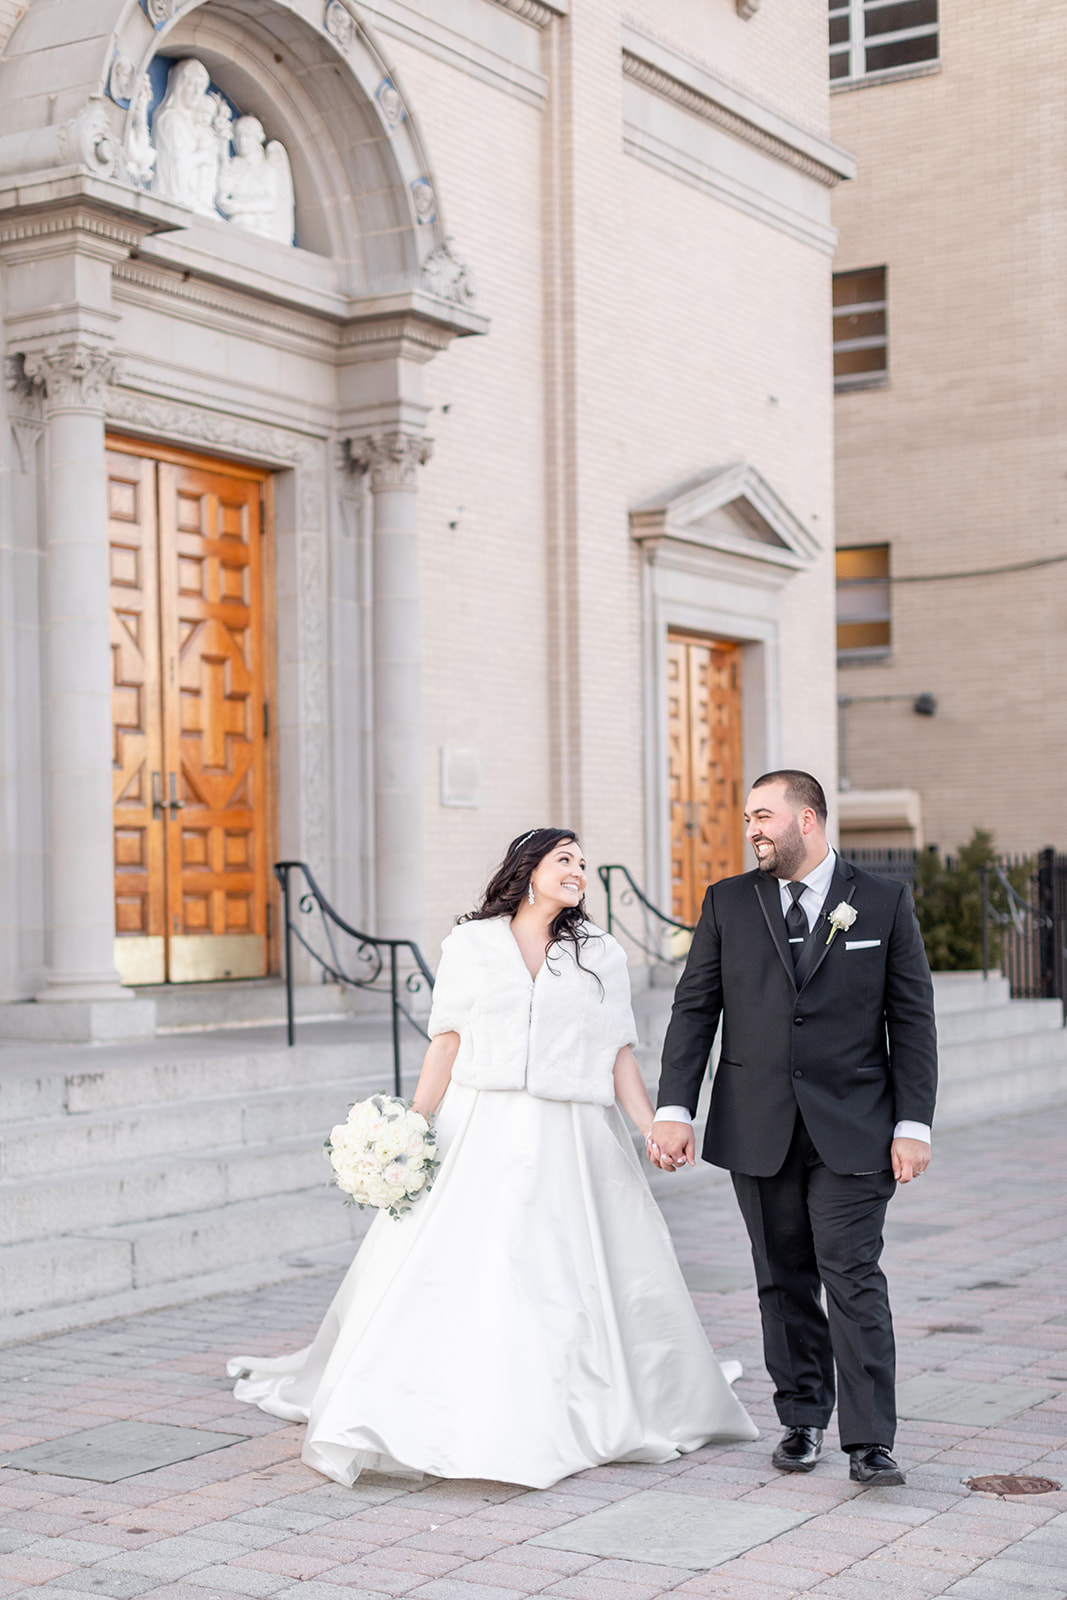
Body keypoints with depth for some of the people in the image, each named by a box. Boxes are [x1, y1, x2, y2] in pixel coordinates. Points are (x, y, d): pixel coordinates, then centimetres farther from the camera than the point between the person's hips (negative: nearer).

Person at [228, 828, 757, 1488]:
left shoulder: (602, 955, 9)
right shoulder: (470, 945, 6)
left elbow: (620, 1057, 5)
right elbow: (446, 1044, 4)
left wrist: (657, 1129, -8)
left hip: (571, 1144, 1)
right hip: (480, 1136, -1)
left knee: (579, 1280, 3)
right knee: (455, 1272, -5)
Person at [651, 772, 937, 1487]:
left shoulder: (885, 902, 2)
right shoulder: (728, 902, 7)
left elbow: (913, 1019, 2)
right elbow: (694, 1011, 7)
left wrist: (913, 1124, -5)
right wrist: (674, 1108, -2)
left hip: (852, 1130, -2)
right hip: (757, 1128, 2)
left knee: (854, 1277, -7)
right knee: (785, 1280, 9)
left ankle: (870, 1439, -3)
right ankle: (802, 1420, 22)